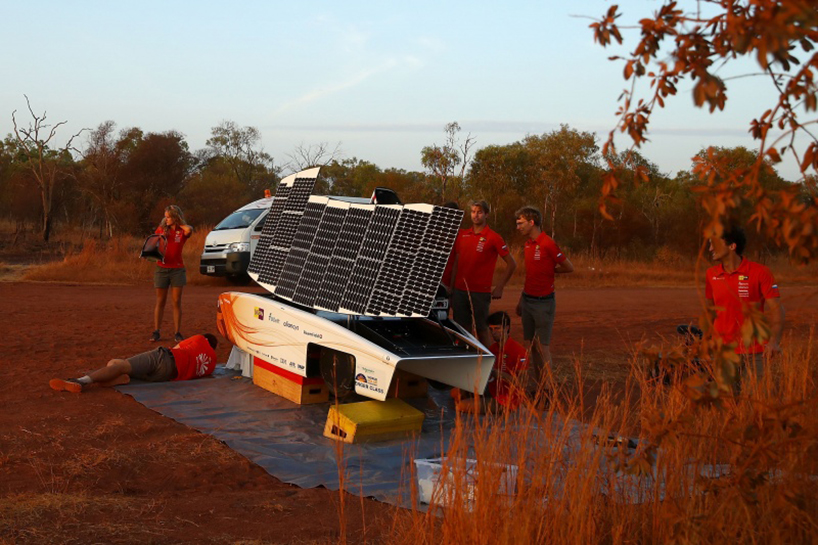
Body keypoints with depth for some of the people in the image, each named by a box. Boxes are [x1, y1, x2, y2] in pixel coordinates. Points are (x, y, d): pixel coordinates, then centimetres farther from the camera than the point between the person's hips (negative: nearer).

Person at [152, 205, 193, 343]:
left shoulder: (182, 231, 0)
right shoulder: (161, 229, 6)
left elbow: (189, 230, -24)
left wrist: (178, 224, -7)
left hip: (177, 269, -1)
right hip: (161, 268, 1)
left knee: (176, 302, 1)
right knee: (160, 301, 5)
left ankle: (177, 333, 6)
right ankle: (156, 332, 10)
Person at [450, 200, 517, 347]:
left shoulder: (493, 238, -4)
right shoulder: (462, 235, 11)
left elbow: (511, 264, -2)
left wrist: (499, 288, -6)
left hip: (481, 292, -4)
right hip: (460, 291, 4)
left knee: (481, 329, 1)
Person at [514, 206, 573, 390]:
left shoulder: (548, 244, -15)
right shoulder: (528, 243, 11)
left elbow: (569, 268, -8)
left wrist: (548, 271, 2)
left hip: (543, 302, -8)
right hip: (528, 300, 8)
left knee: (542, 347, -4)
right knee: (530, 345, 10)